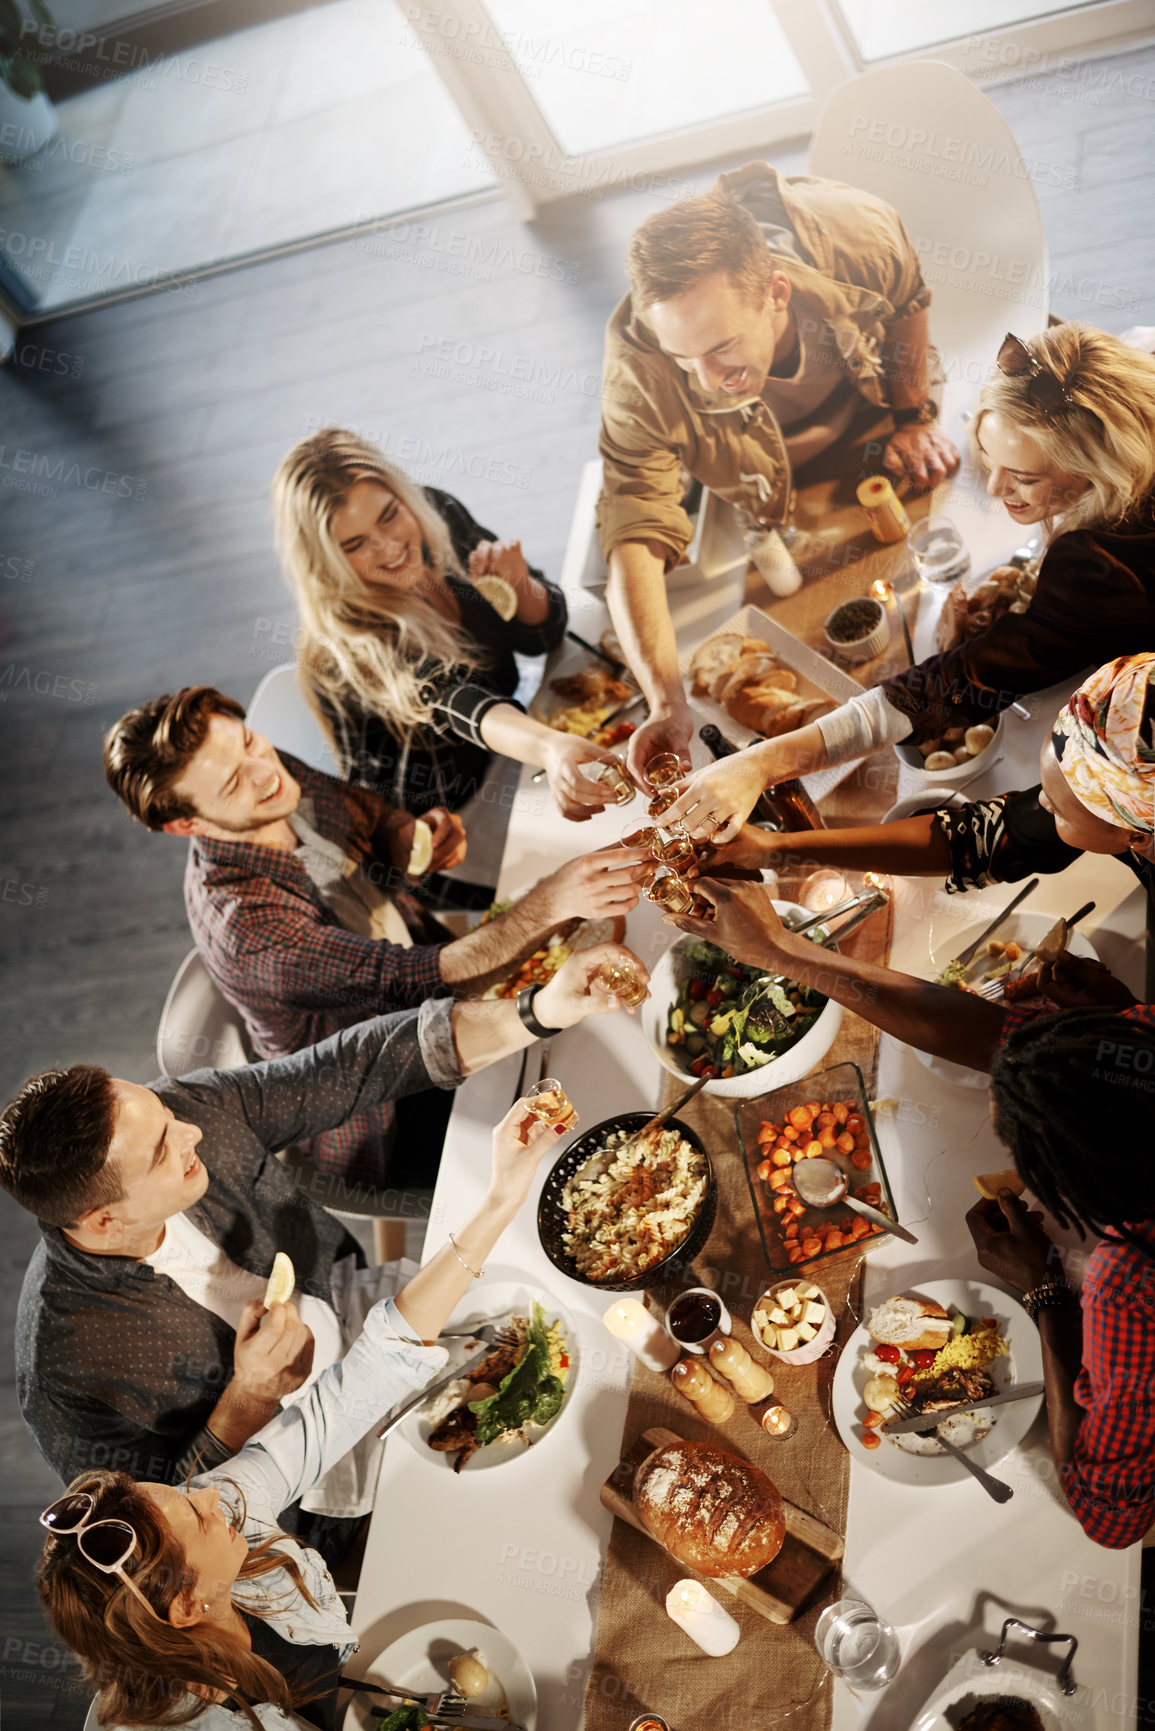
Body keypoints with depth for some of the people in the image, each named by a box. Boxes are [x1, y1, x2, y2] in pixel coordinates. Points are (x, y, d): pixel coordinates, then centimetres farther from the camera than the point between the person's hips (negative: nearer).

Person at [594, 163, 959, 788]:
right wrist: (667, 705, -59)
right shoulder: (639, 369, -45)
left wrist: (913, 416, -10)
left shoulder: (855, 233, -43)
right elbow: (637, 538, -47)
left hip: (876, 395, 1)